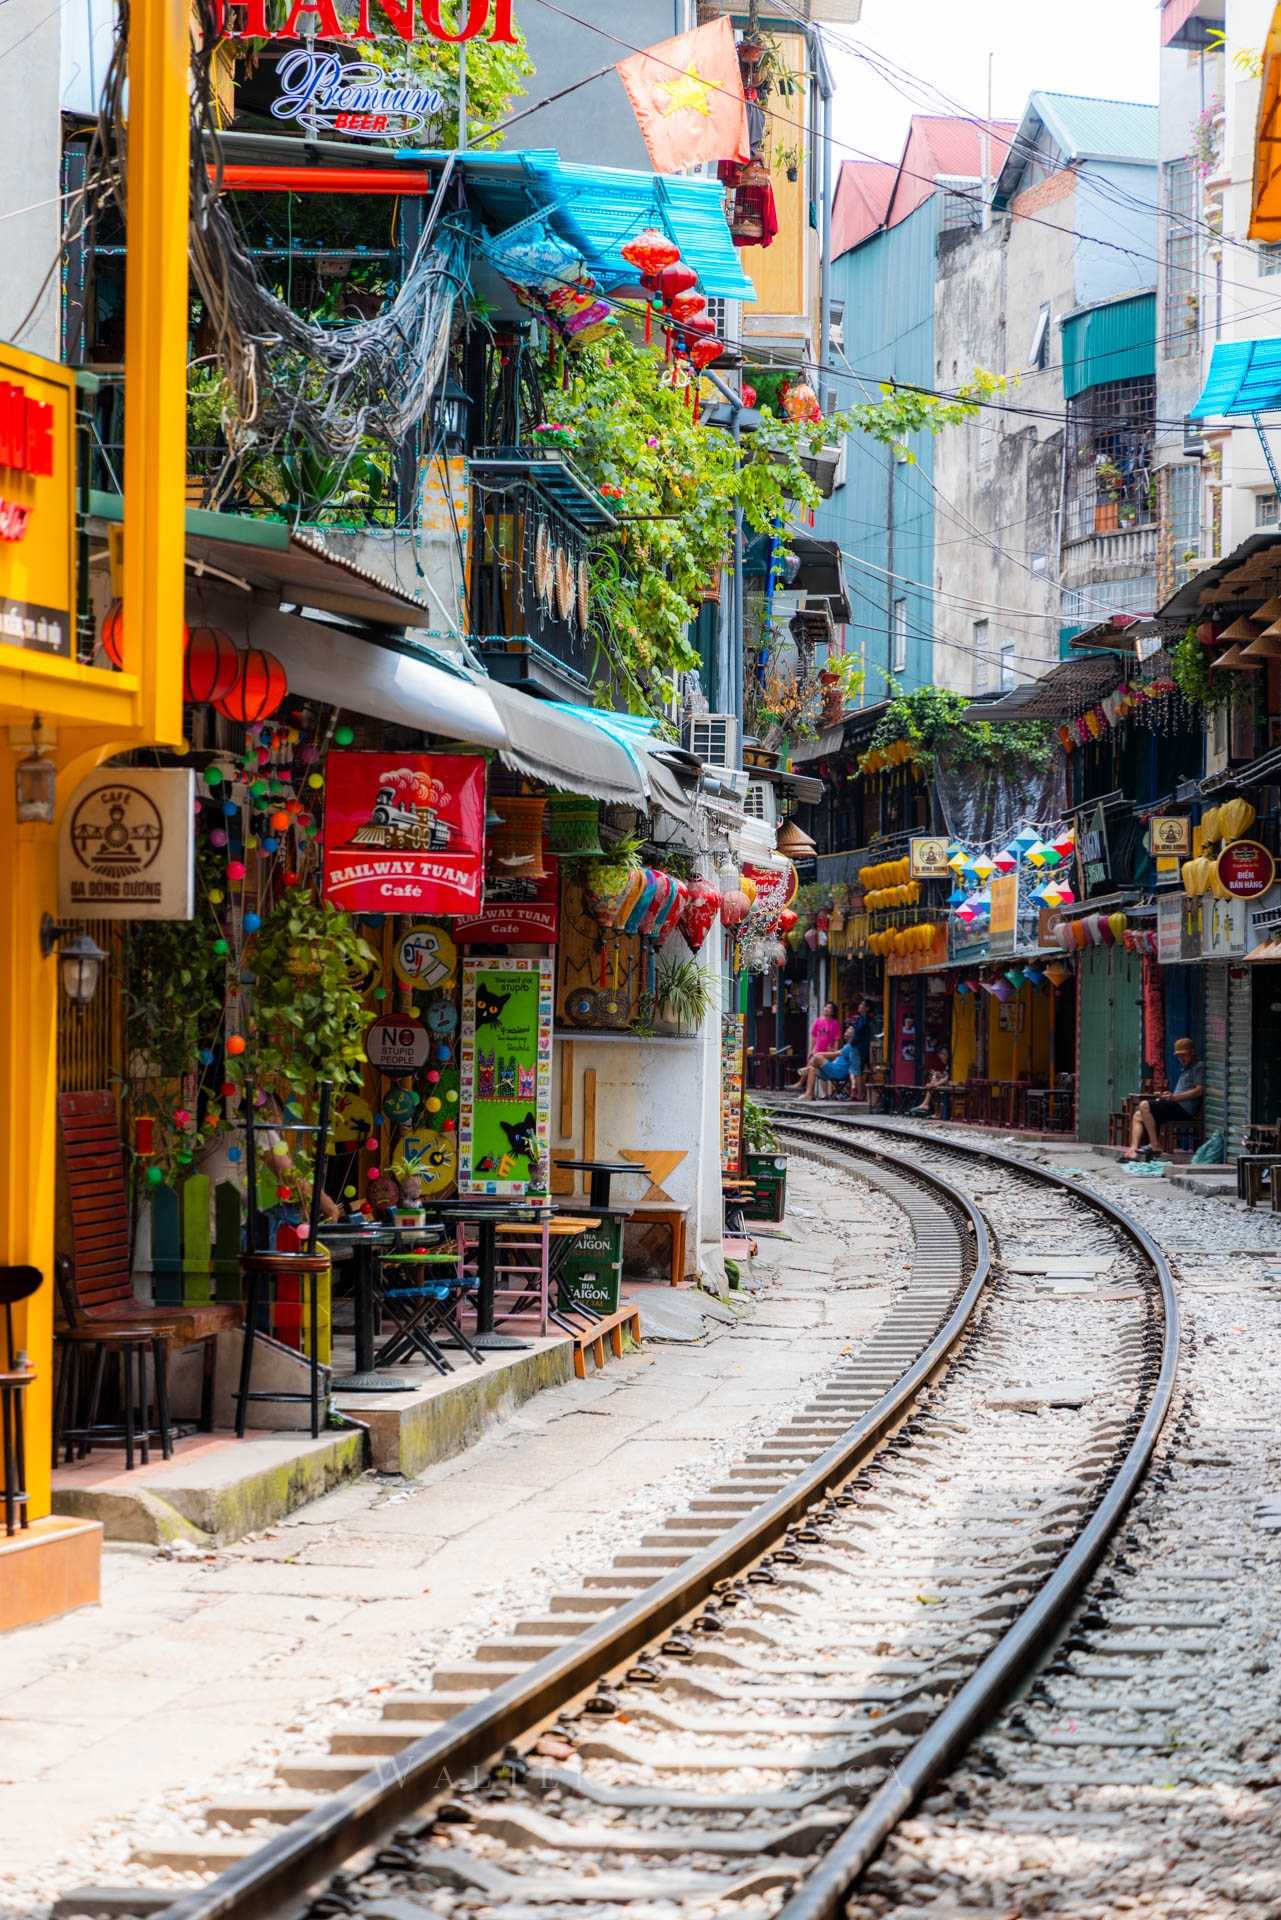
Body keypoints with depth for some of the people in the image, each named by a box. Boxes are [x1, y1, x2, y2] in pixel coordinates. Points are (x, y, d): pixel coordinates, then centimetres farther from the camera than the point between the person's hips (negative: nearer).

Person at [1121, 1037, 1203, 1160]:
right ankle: (1133, 1150, -14)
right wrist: (1168, 1096, 8)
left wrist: (1174, 1097, -15)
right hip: (1177, 1107, 10)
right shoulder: (1185, 1069, 28)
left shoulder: (1198, 1067, -1)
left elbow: (1199, 1090, -13)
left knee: (1144, 1105, -22)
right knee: (1138, 1116, 3)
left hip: (1185, 1108, -10)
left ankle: (1155, 1144, -20)